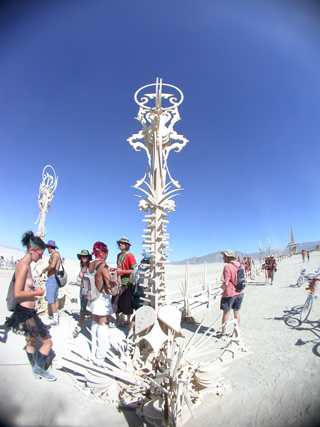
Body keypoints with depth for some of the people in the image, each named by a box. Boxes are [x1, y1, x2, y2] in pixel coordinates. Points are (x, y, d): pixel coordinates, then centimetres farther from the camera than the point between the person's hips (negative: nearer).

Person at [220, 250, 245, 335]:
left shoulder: (227, 266, -22)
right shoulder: (241, 265, 1)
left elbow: (226, 283, -24)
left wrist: (222, 286, -4)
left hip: (229, 293, -6)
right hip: (240, 292, 6)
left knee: (226, 313, 10)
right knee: (237, 312, 21)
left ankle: (223, 332, 21)